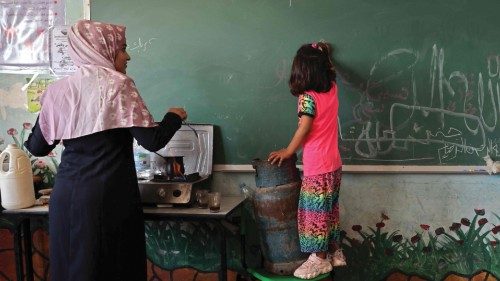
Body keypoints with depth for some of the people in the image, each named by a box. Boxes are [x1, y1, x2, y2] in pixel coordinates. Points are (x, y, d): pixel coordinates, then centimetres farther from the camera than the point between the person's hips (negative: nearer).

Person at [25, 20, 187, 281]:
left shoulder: (58, 90, 6)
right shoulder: (117, 84, -8)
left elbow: (36, 147, 12)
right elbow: (152, 141, -11)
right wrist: (174, 116, 7)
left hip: (65, 197, 5)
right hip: (109, 198, -5)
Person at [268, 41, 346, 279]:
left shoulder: (308, 97, -17)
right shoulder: (332, 90, 2)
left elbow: (304, 130, -17)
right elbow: (330, 71, 26)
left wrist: (287, 152, -5)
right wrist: (323, 55, 36)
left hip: (317, 168, -8)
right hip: (333, 164, 8)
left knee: (315, 212, 3)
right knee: (329, 209, 18)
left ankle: (320, 259, 12)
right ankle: (335, 252, 28)